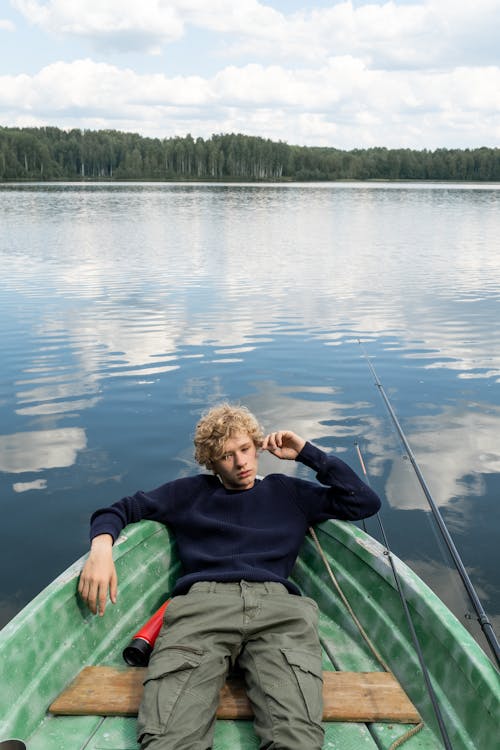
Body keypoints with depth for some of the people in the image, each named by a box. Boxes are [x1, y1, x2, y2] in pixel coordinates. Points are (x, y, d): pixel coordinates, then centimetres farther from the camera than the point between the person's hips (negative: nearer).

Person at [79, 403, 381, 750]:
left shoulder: (287, 492, 31)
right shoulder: (192, 492, 30)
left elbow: (366, 502, 27)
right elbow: (121, 509, 27)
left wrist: (308, 453, 23)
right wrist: (101, 546, 4)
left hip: (277, 606, 0)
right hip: (202, 602, 0)